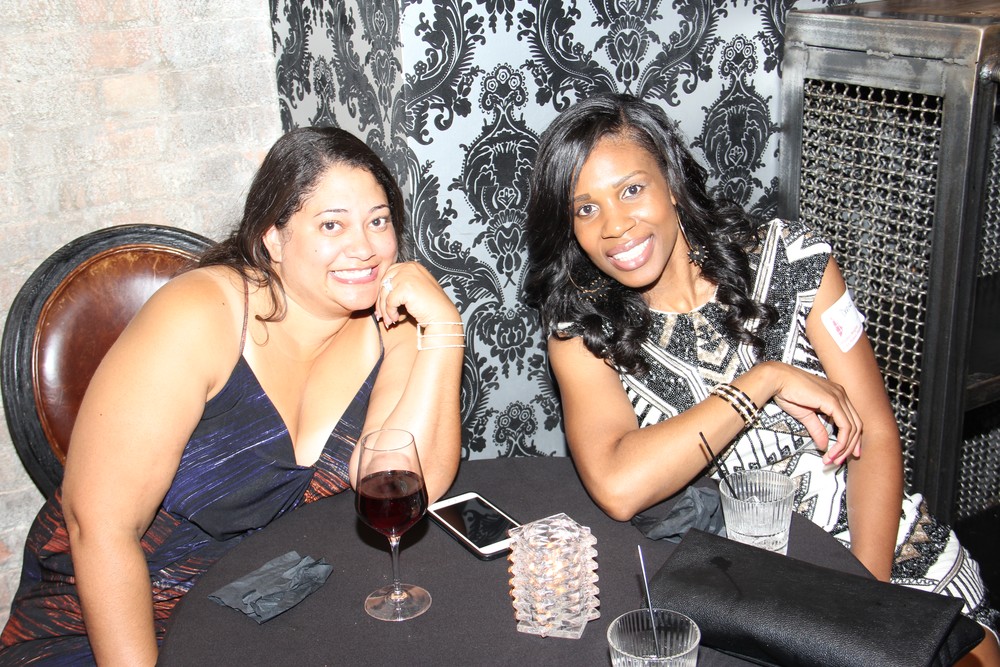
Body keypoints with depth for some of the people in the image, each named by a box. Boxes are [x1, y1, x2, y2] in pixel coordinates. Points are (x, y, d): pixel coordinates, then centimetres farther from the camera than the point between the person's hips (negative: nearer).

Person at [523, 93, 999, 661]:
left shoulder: (791, 260, -4)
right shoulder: (580, 328, -6)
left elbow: (875, 434, -3)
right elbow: (618, 487, -22)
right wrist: (767, 380, -19)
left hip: (890, 555, 2)